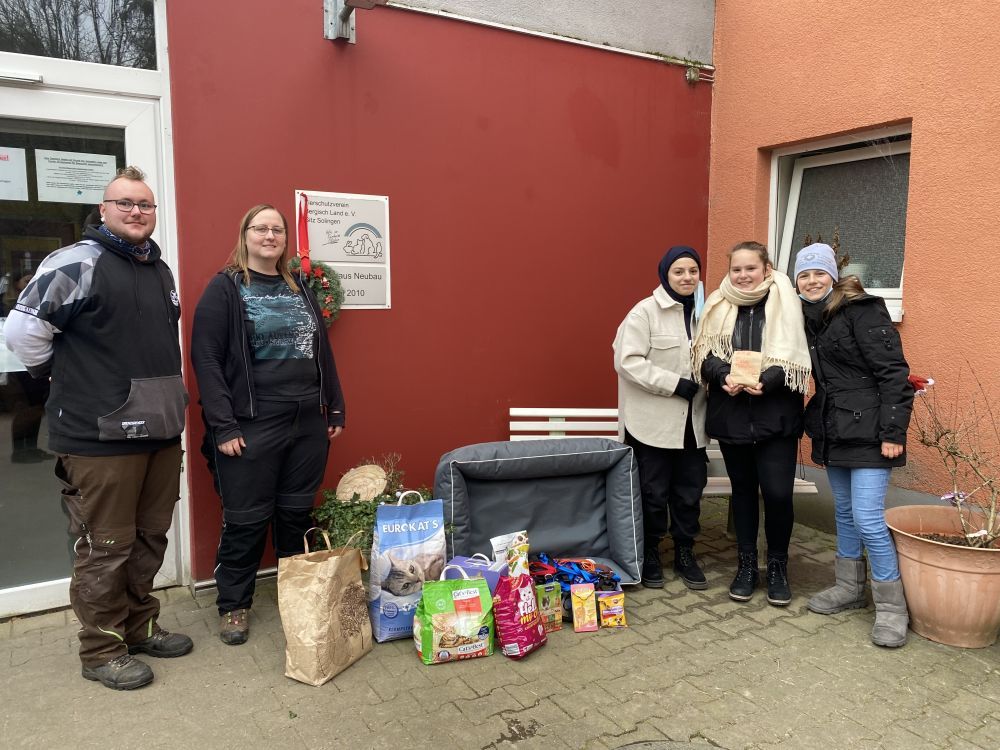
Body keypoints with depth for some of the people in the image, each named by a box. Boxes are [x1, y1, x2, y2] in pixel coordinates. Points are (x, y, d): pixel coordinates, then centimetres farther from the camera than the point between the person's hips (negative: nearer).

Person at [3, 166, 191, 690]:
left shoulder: (160, 269, 14)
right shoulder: (78, 262, -11)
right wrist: (67, 378, -2)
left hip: (161, 431, 8)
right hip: (100, 437, -7)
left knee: (150, 538, 17)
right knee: (105, 548, 4)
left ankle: (139, 626, 34)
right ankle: (101, 650, 20)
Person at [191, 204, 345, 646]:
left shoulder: (299, 289, 14)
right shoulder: (224, 289, -3)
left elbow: (322, 352, 17)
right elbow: (206, 359, -9)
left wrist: (335, 410, 13)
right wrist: (223, 425, -15)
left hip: (308, 424, 5)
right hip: (251, 427, -5)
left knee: (297, 515, 13)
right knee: (246, 521, 6)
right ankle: (233, 606, 24)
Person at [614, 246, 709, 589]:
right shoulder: (645, 311, -8)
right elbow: (628, 361, -16)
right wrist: (675, 384, -18)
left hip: (691, 422, 5)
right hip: (652, 421, -5)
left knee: (690, 491, 11)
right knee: (653, 493, 6)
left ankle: (684, 553, 29)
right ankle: (649, 554, 24)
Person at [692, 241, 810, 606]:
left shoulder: (785, 303, -2)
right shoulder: (719, 306, 6)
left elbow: (796, 359, -8)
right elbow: (706, 356, 2)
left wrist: (764, 380, -23)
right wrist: (725, 376, -18)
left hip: (775, 415, -2)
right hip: (731, 414, 3)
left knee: (777, 492, -6)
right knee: (742, 489, 12)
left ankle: (777, 565, 17)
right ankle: (746, 565, 26)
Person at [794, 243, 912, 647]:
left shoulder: (862, 310, -12)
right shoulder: (809, 320, 10)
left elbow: (894, 373, -15)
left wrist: (893, 432, -18)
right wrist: (816, 426, 13)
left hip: (868, 432, -8)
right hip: (833, 431, 8)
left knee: (867, 518, -8)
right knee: (844, 511, 16)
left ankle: (892, 606, 8)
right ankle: (849, 587, 31)